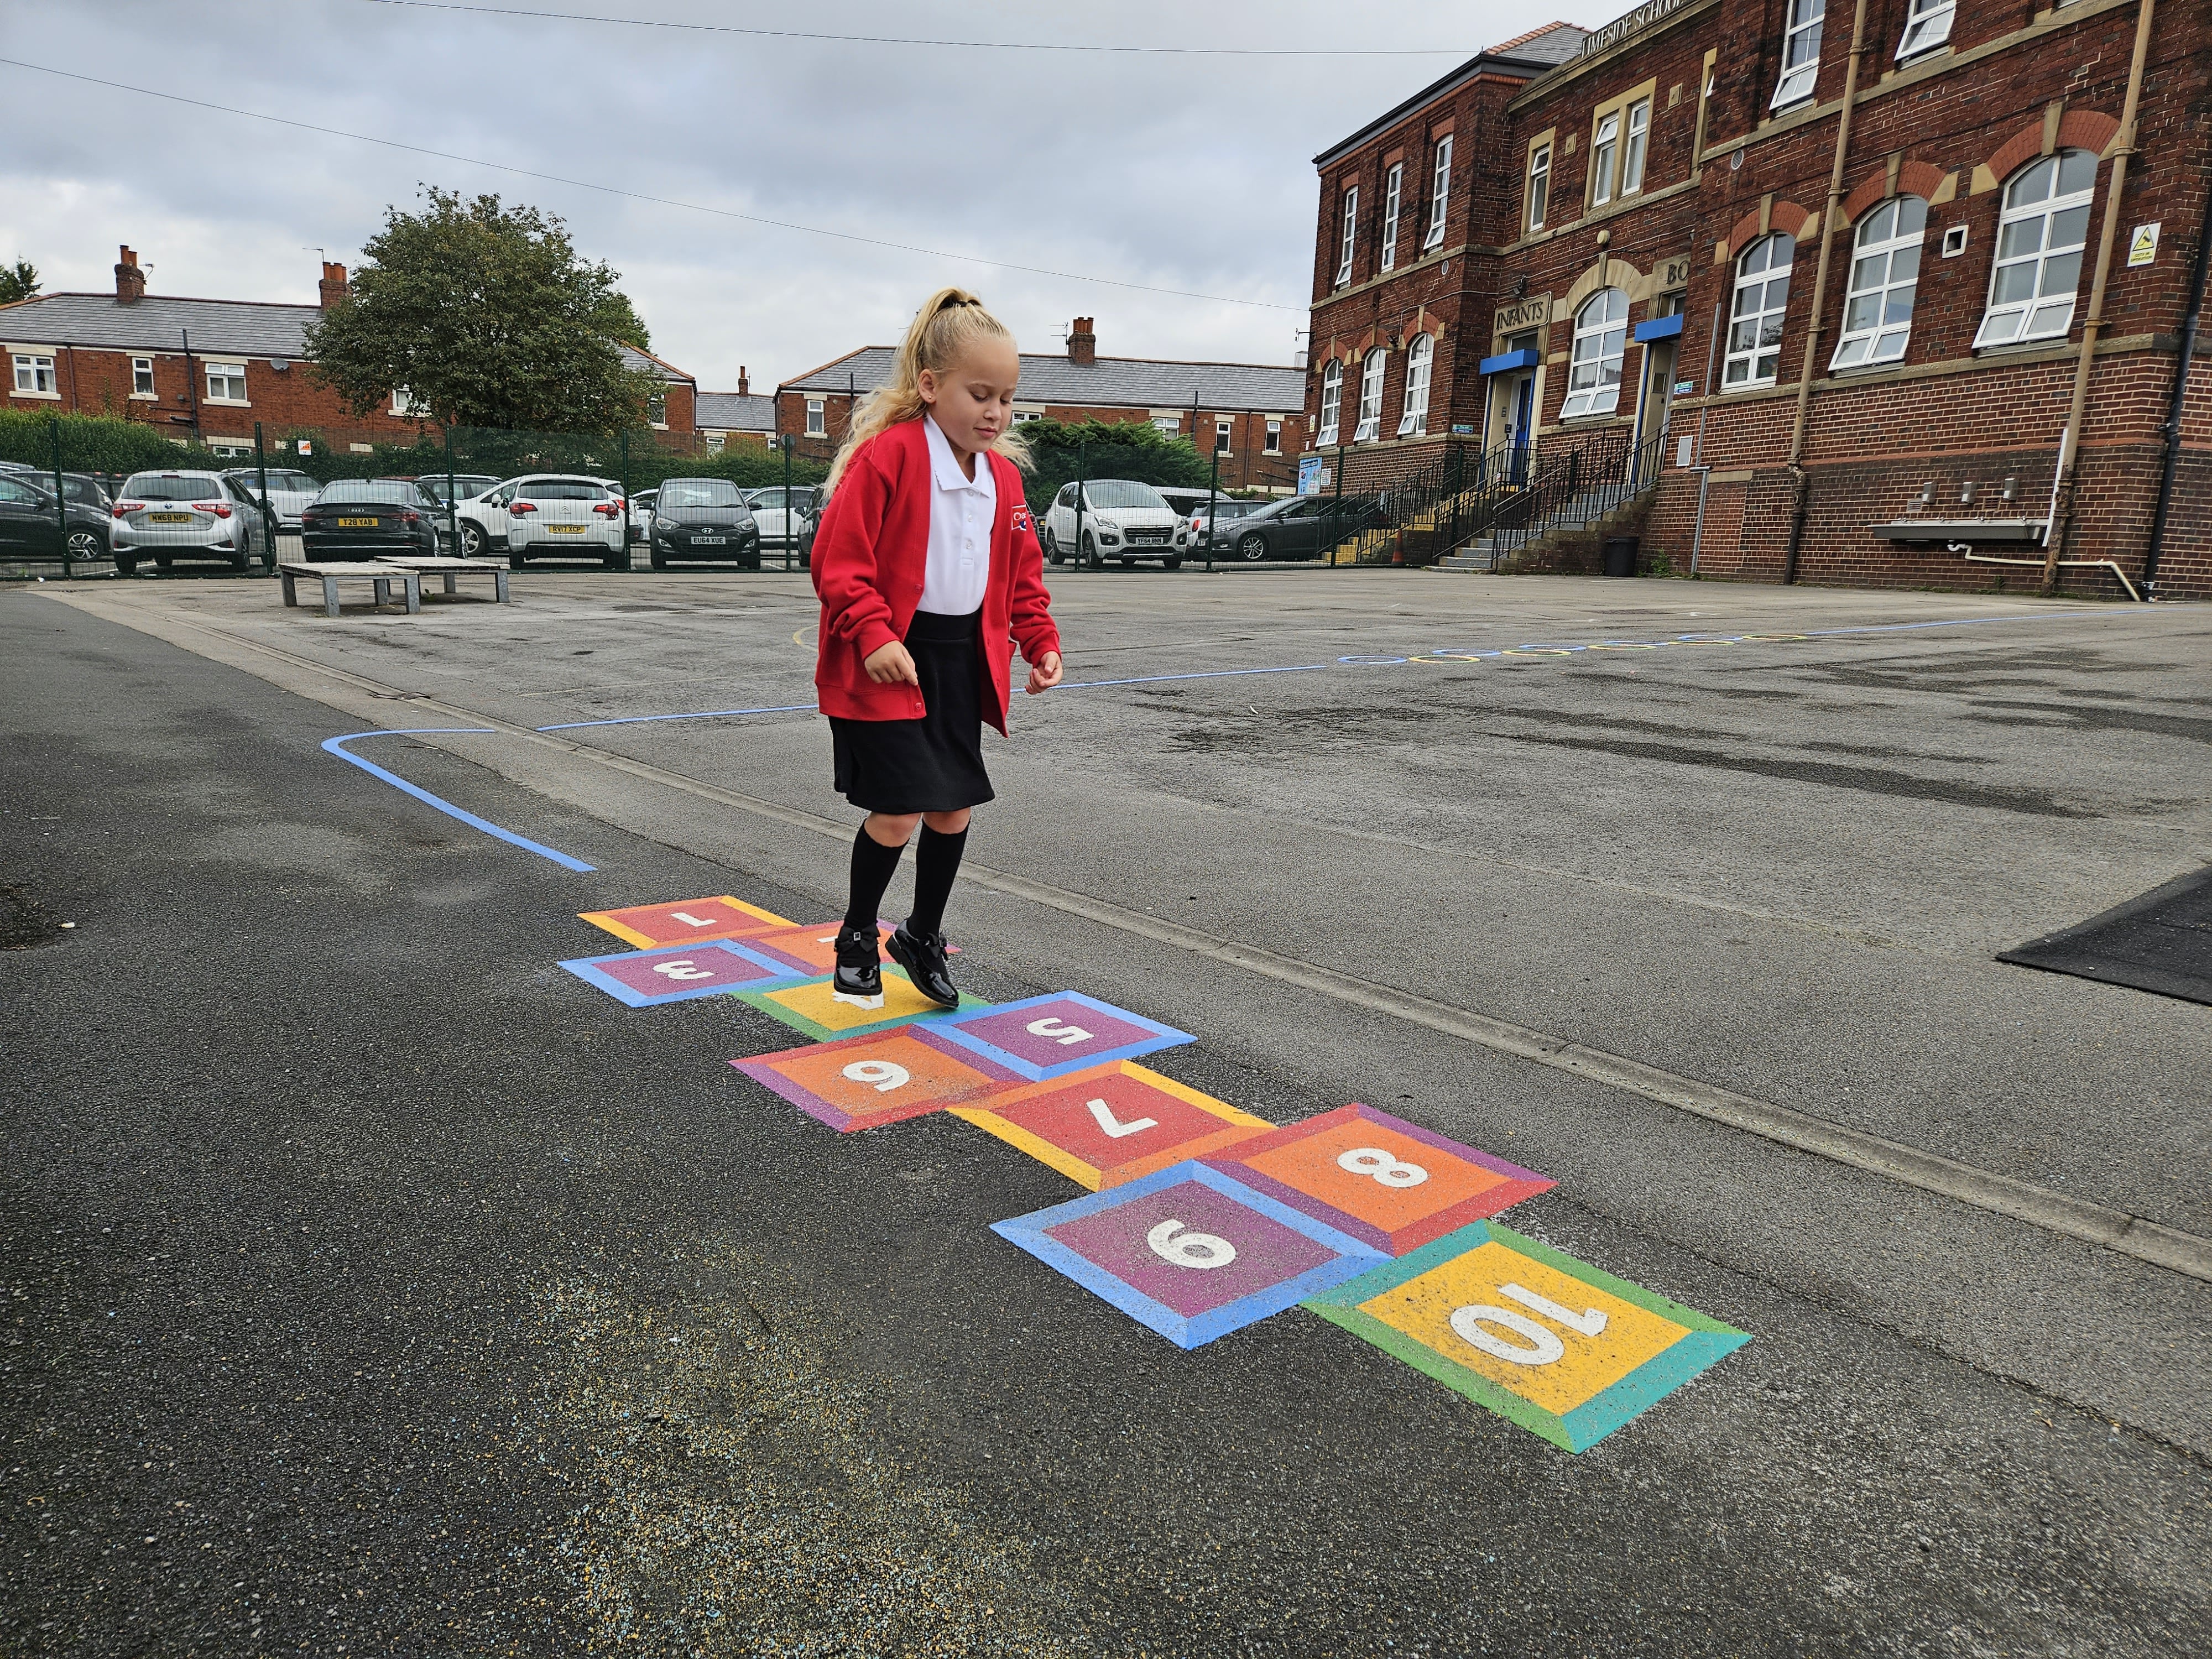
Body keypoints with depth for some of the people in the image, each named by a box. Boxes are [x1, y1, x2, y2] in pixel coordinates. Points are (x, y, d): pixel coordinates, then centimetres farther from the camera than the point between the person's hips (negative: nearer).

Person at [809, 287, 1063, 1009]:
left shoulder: (1003, 475, 8)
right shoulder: (887, 455, -14)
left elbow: (1021, 574, 17)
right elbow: (838, 558, -15)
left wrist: (1041, 642, 5)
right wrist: (873, 636, -25)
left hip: (963, 662, 7)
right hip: (889, 665, -7)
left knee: (954, 809, 11)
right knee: (898, 811, -7)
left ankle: (923, 936, 32)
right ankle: (857, 935, 19)